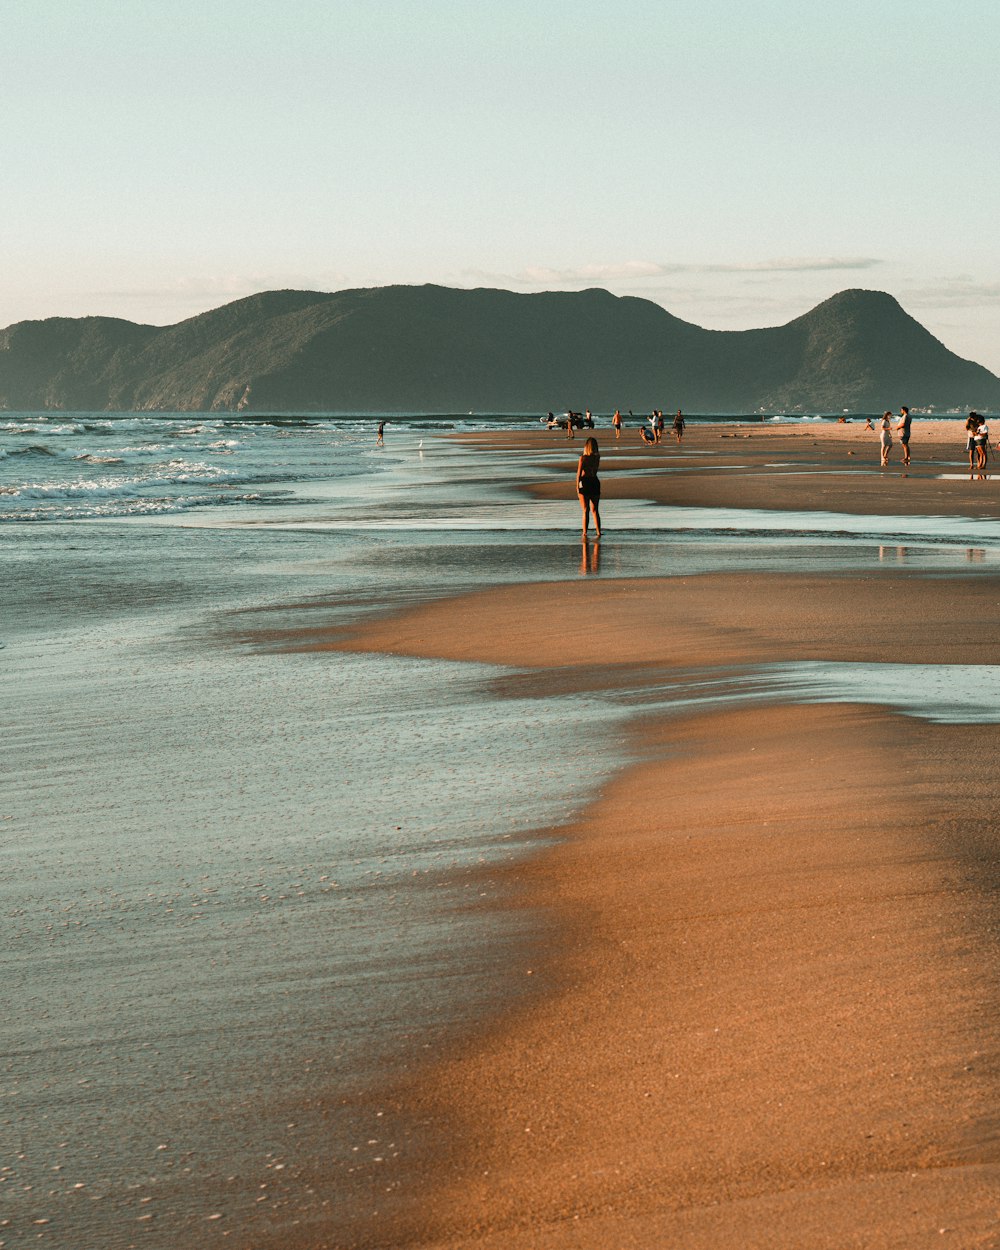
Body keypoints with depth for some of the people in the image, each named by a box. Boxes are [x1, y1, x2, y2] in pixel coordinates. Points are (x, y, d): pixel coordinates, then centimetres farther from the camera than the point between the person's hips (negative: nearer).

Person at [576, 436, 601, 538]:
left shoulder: (583, 458, -12)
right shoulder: (597, 458, -1)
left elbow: (579, 473, -11)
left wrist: (577, 486, -4)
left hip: (584, 483, -3)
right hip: (595, 482, 3)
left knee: (586, 510, 3)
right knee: (595, 510, 11)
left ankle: (585, 533, 2)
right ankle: (598, 532, 7)